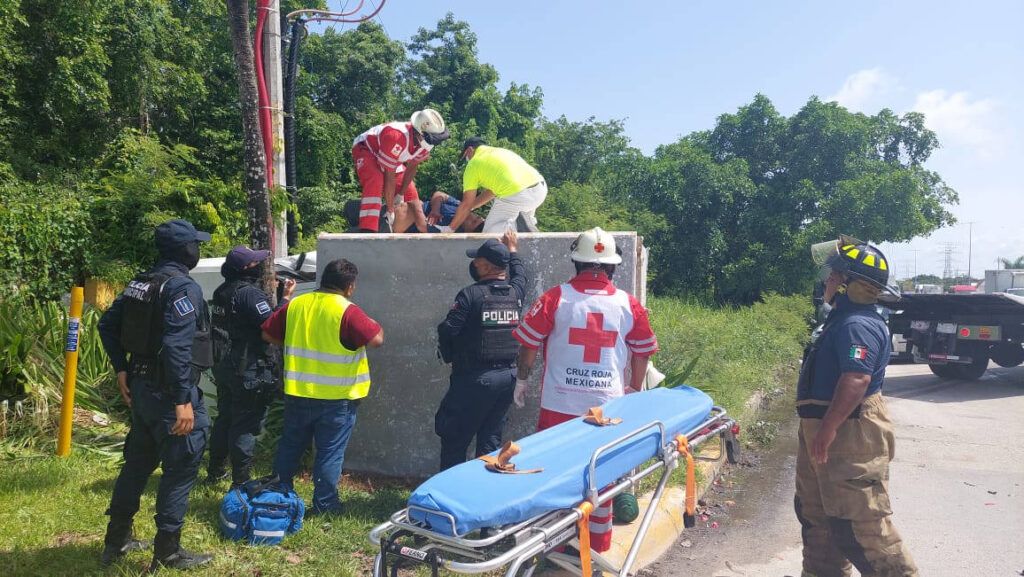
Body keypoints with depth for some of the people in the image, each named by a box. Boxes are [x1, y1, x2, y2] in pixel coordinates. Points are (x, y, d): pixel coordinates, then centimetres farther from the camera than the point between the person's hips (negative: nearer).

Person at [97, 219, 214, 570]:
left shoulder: (140, 283, 11)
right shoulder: (184, 287, -18)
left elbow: (108, 325, 16)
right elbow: (177, 347, -27)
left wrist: (122, 370, 19)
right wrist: (183, 401, -25)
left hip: (141, 387, 9)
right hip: (168, 392, -9)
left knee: (138, 463, 21)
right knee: (180, 469, 2)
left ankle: (116, 540, 32)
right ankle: (168, 552, 10)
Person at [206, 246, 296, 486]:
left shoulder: (223, 291, 9)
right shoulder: (250, 293, -19)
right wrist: (285, 298, -16)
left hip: (223, 366, 9)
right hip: (248, 371, -9)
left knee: (224, 419, 21)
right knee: (245, 427, -1)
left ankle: (215, 471, 34)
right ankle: (240, 481, 5)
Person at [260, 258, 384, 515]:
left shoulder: (295, 304, 1)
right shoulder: (348, 311, -16)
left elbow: (268, 334, 8)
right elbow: (376, 339, -19)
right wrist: (375, 325, 3)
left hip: (297, 393, 5)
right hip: (337, 398, -5)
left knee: (290, 447, 19)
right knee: (330, 452, 7)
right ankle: (324, 504, 15)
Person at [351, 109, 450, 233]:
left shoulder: (424, 141, -18)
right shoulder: (396, 137, -42)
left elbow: (412, 167, -3)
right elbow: (390, 176, -34)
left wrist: (401, 195, -2)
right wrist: (390, 210, -28)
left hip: (392, 159, 8)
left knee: (411, 196, 1)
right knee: (376, 182, -36)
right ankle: (367, 231, -43)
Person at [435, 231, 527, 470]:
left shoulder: (471, 294, -15)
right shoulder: (516, 292, 2)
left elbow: (447, 331, -16)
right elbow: (520, 273, 25)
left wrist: (450, 356, 4)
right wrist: (512, 250, 41)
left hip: (474, 378, -6)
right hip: (507, 376, 6)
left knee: (454, 438, 8)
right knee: (491, 439, 15)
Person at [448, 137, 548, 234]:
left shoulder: (473, 164, 11)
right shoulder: (501, 151, 31)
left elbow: (466, 204, 10)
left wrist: (450, 229, 20)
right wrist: (472, 206, 44)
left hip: (515, 196, -6)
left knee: (491, 232, 11)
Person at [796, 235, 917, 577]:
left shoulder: (858, 325, -21)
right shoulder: (844, 319, 14)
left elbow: (857, 379, -31)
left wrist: (828, 427, -30)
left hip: (850, 434, -12)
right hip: (827, 431, 12)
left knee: (858, 520, -6)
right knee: (816, 511, 20)